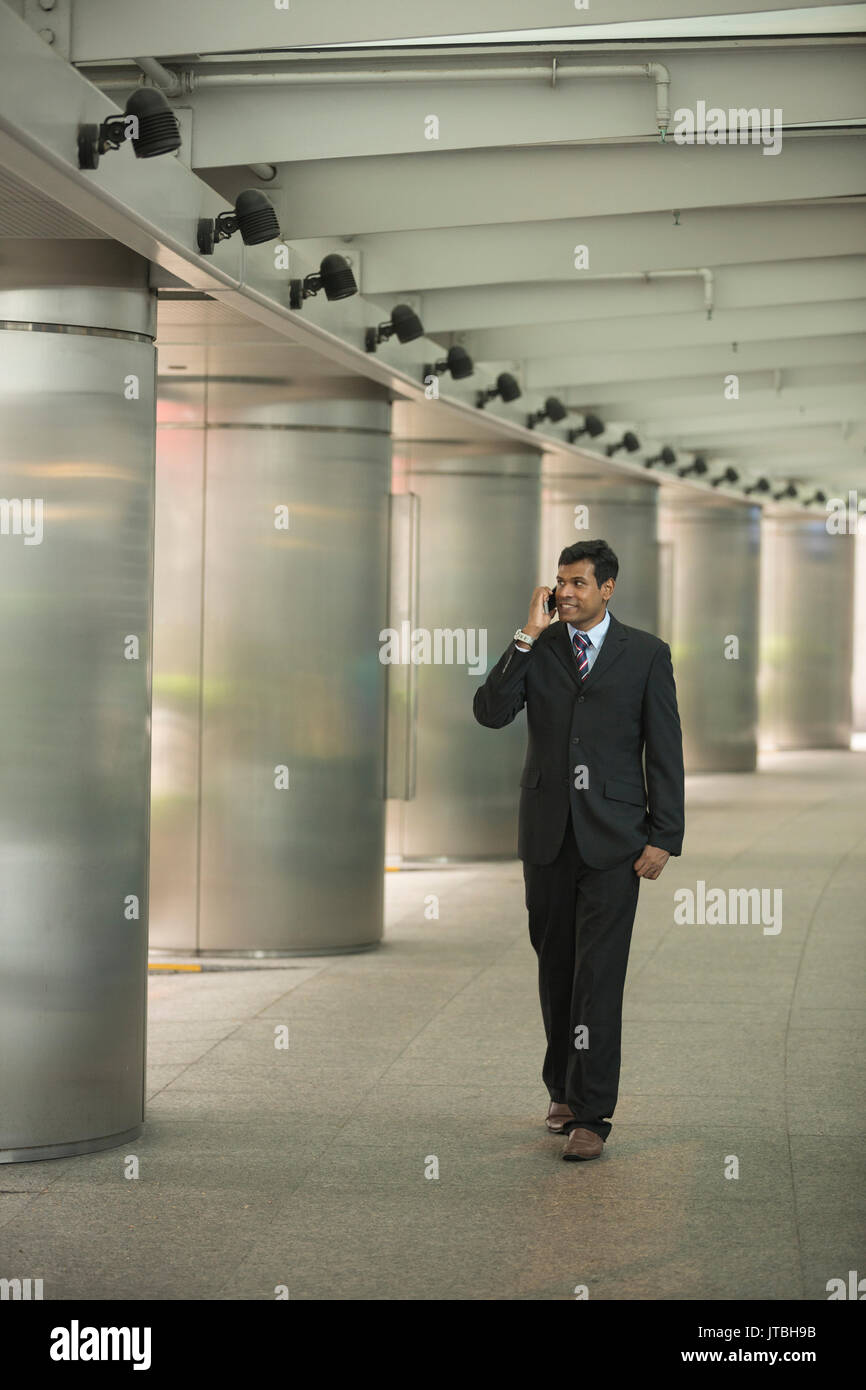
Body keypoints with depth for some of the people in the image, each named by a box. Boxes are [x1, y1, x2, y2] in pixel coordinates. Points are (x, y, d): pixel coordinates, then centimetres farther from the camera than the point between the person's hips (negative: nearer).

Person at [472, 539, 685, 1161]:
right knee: (556, 969, 11)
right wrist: (529, 636, -12)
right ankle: (564, 1091, 26)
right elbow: (491, 712, -8)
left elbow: (665, 751, 1)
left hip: (612, 837, -3)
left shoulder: (646, 654, 1)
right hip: (547, 834, 3)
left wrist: (664, 837, -5)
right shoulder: (536, 648, 6)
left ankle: (592, 1114, -9)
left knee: (599, 975, -8)